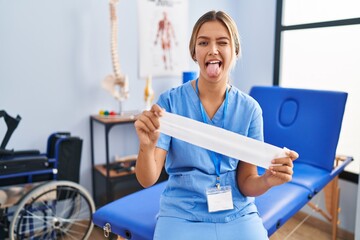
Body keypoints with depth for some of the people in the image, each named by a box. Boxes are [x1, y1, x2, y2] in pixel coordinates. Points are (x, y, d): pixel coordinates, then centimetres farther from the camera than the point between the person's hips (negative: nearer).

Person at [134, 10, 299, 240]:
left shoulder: (249, 108, -5)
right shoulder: (169, 101, -9)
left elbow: (246, 184, -1)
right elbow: (147, 180, -12)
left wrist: (268, 179, -23)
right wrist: (147, 146, -32)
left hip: (237, 214, 2)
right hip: (182, 215, -1)